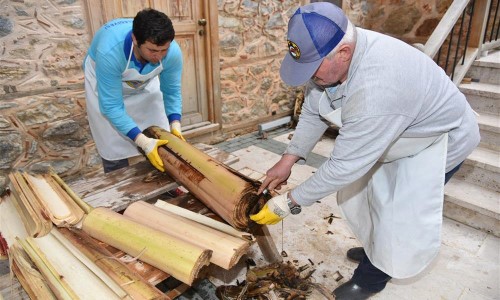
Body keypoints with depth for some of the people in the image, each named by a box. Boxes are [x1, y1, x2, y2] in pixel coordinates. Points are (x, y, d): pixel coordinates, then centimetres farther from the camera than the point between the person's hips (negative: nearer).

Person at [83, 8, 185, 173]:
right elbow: (111, 106, -36)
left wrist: (175, 126, -31)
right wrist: (143, 142, -44)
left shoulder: (173, 52, -33)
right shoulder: (110, 52, -43)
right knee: (115, 151, -5)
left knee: (163, 143, 3)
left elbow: (171, 91, -16)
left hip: (146, 82, 3)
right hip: (103, 78, -3)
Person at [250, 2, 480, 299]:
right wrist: (288, 159, -13)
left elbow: (345, 165, -39)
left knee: (397, 216, -3)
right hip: (395, 134, 8)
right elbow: (313, 112, -8)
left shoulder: (376, 90, -46)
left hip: (440, 139, -8)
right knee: (373, 194, 19)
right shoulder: (330, 54, -20)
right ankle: (376, 250, 45)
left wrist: (290, 203, -30)